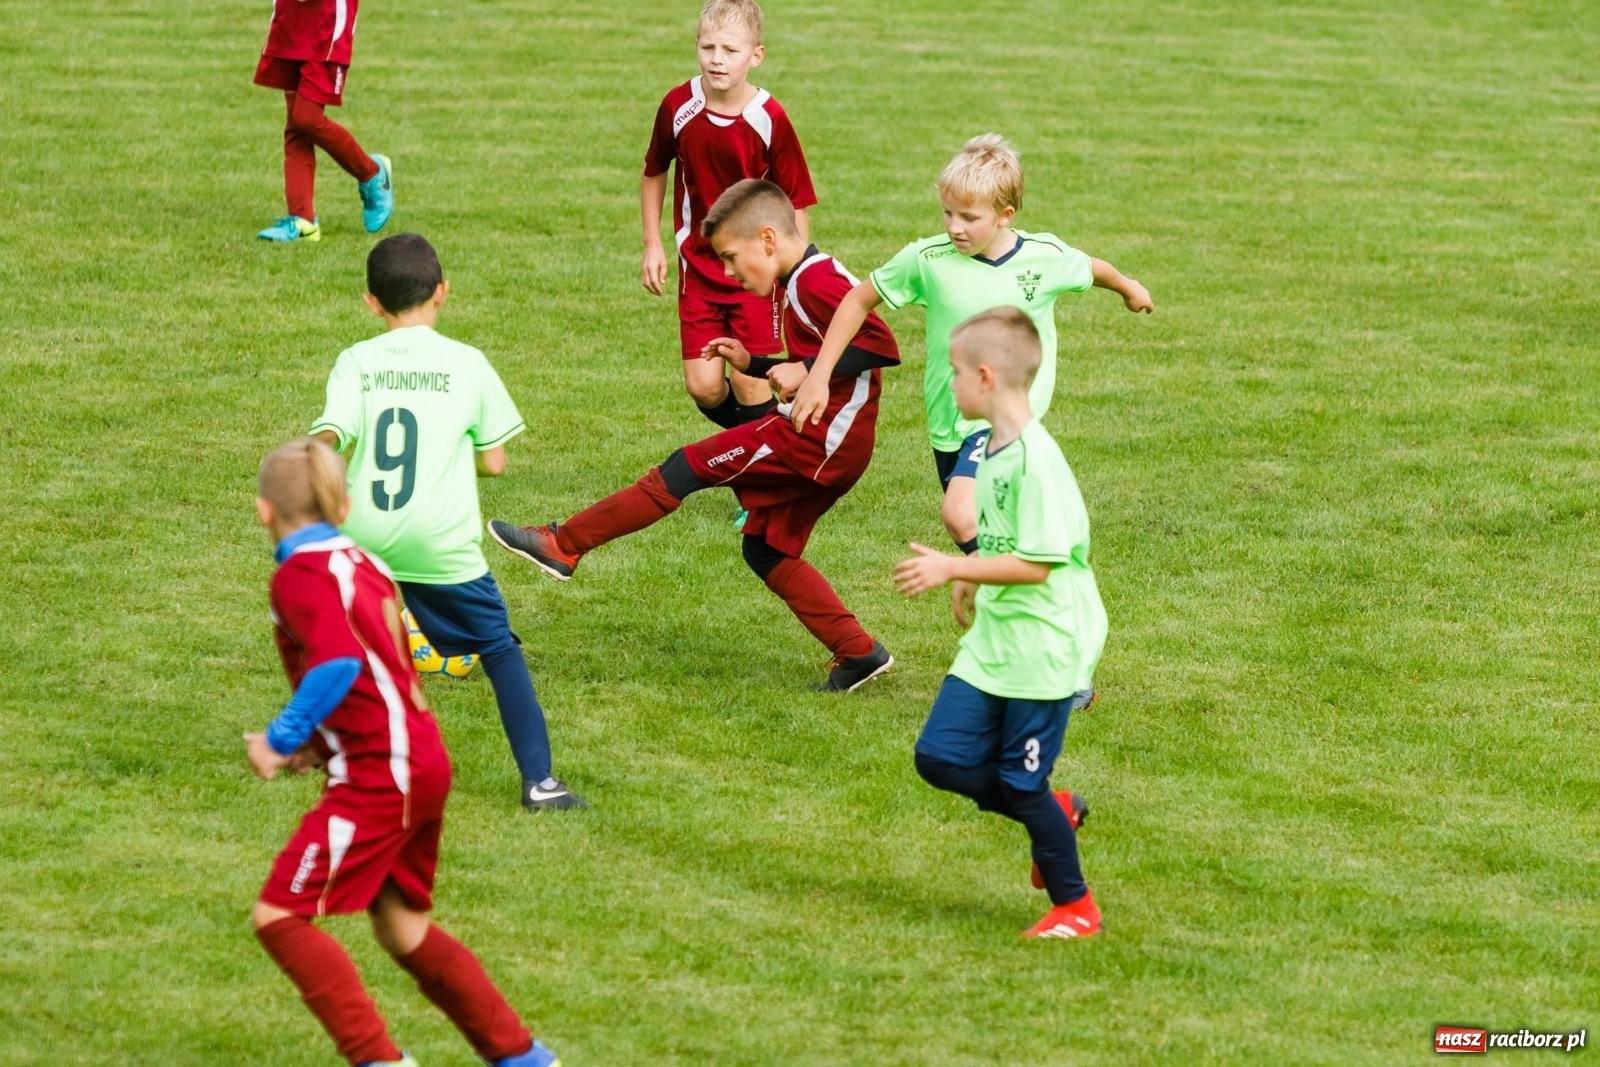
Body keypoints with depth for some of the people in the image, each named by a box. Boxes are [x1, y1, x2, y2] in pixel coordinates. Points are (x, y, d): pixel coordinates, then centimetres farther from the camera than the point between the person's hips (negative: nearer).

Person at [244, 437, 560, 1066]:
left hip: (378, 775, -9)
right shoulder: (362, 564, 15)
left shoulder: (300, 574, -11)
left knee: (279, 917, -7)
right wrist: (321, 744, 14)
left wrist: (282, 740, -21)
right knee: (402, 928, 22)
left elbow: (339, 663, -26)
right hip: (422, 761, 9)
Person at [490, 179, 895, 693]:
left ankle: (563, 545, -2)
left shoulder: (817, 281, -17)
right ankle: (859, 654, 14)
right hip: (827, 445, 11)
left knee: (687, 468, -7)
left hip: (815, 437, -11)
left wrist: (808, 372, -23)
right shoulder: (805, 282, 16)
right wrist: (753, 363, 15)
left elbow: (881, 345, -26)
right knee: (767, 551, 15)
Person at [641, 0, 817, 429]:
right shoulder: (678, 107, -8)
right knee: (703, 387, 0)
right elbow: (654, 172, 10)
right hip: (698, 266, 3)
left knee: (749, 383, -4)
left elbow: (796, 201, -8)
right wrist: (652, 244, 9)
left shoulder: (769, 119, -16)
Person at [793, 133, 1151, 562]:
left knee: (960, 514, -26)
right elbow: (858, 301, 1)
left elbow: (1093, 269, 13)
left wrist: (1128, 289, 35)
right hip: (948, 422, 3)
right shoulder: (926, 259, -11)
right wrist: (818, 377, -2)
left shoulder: (1047, 257, -11)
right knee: (975, 532, 16)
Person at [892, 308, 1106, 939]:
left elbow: (1037, 562, -24)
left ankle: (1075, 907, 17)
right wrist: (972, 586, 15)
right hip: (991, 645, 9)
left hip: (1042, 651, -9)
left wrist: (952, 569, -21)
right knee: (940, 757, 4)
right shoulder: (993, 450, 7)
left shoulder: (1035, 459, -22)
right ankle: (1057, 814, 22)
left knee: (1021, 783, 0)